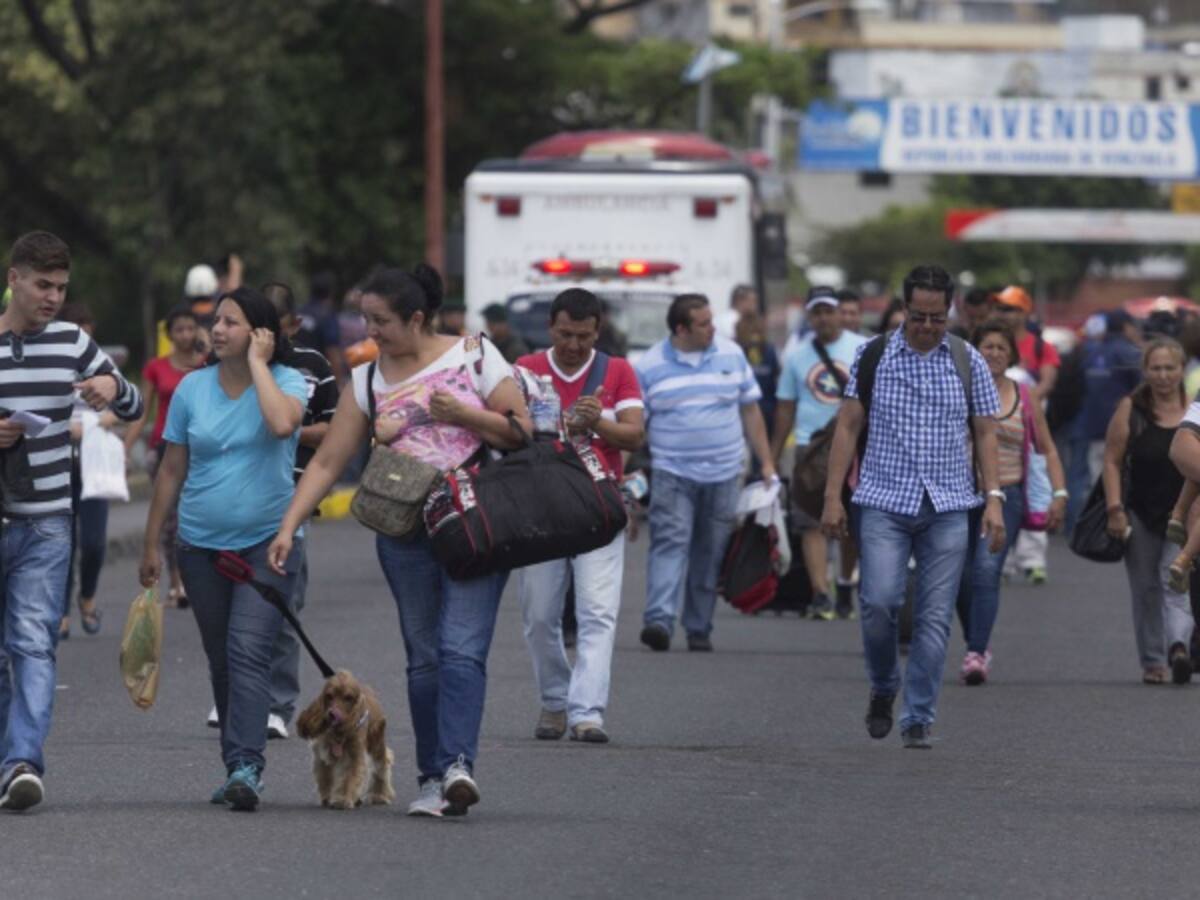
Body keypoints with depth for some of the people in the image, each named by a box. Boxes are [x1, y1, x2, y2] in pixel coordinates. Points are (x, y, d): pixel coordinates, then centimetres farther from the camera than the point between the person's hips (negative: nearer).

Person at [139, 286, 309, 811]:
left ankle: (245, 767, -25)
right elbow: (171, 470, 10)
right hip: (202, 545, 4)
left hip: (267, 542, -4)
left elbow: (282, 422, -29)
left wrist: (257, 363, -16)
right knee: (221, 661, 10)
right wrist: (151, 545, 11)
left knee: (248, 653, -18)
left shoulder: (286, 382, -4)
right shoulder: (192, 389, 5)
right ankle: (239, 767, 20)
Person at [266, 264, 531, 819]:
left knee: (462, 646, -17)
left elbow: (523, 431, 1)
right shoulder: (367, 381, 10)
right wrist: (288, 528, -2)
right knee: (424, 657, 4)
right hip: (405, 532, 4)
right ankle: (433, 779, 7)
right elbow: (326, 462, 8)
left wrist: (464, 414, -14)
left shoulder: (475, 355, 1)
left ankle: (458, 763, -28)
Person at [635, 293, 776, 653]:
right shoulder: (650, 366, 0)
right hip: (672, 474, -3)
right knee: (670, 543, -16)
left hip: (723, 475, 3)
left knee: (711, 553, 4)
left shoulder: (731, 355, 8)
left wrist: (767, 464, 9)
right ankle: (659, 621, -27)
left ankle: (699, 628, 12)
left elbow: (750, 410, 13)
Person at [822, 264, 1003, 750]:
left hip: (948, 508, 1)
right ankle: (883, 688, 12)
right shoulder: (873, 356, 3)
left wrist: (994, 498, -1)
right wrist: (833, 496, -1)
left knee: (934, 618, -2)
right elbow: (848, 427, 5)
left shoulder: (968, 361, 6)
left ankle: (918, 719, 5)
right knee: (879, 601, -15)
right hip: (883, 503, -1)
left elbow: (985, 433, 9)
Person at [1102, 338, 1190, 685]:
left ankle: (1179, 646, -29)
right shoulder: (1131, 410, 0)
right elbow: (1112, 461, 0)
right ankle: (1152, 661, 16)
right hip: (1141, 516, 1)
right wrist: (1115, 509, -8)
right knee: (1145, 589, 7)